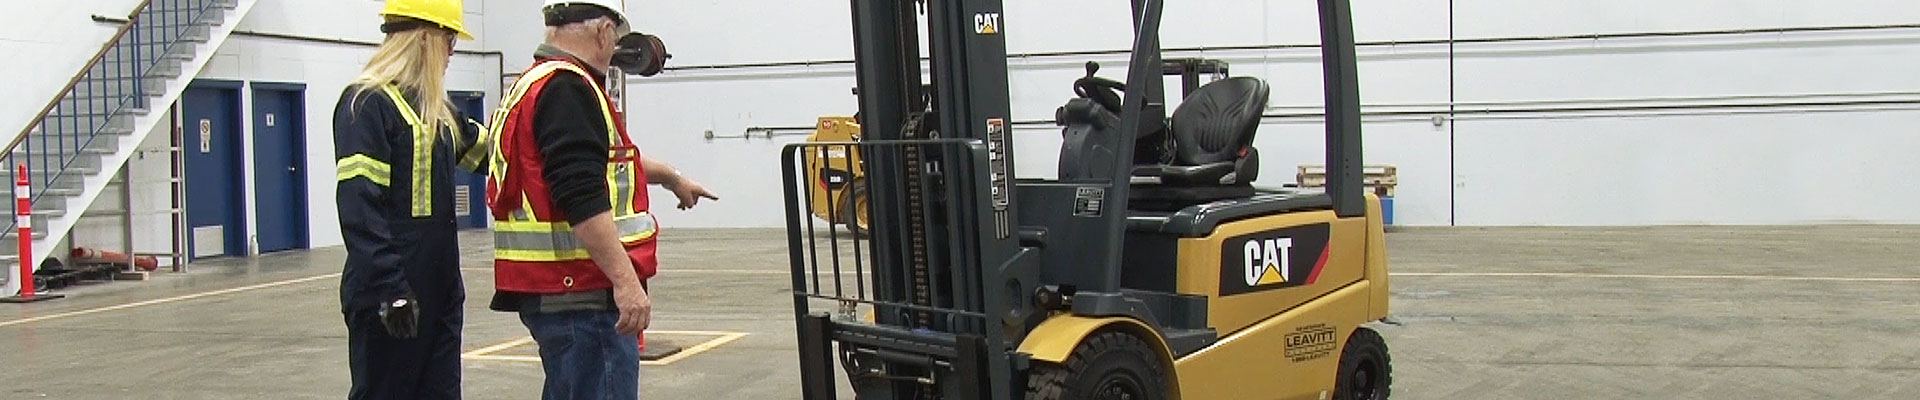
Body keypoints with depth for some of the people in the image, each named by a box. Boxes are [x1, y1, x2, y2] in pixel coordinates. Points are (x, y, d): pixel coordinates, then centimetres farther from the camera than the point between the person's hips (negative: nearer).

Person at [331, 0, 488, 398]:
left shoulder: (436, 109, 15)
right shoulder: (366, 103, -12)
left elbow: (486, 150, 32)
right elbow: (359, 206, -19)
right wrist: (390, 290, -24)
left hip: (440, 291, 9)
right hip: (391, 296, -9)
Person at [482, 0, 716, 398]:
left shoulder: (534, 85, 18)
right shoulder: (568, 90, -16)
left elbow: (605, 160, 34)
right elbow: (583, 201, -26)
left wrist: (672, 178, 46)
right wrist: (626, 280, -26)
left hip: (551, 289, 11)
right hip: (581, 295, -11)